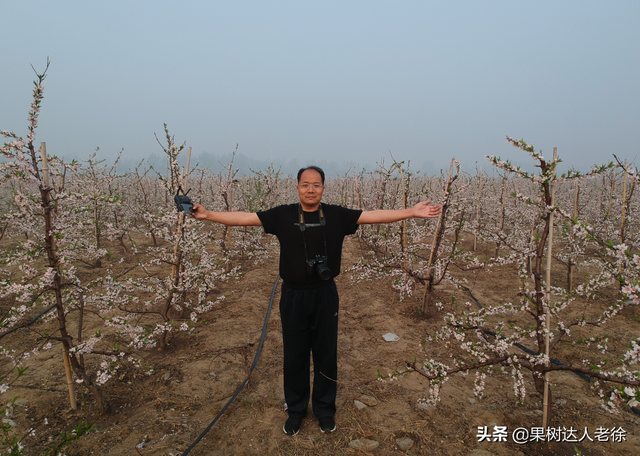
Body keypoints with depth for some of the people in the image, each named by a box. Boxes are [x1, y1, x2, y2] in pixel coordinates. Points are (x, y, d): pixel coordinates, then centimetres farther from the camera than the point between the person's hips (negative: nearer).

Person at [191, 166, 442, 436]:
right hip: (293, 295, 0)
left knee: (326, 355, 13)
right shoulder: (283, 215, -3)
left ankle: (324, 409, 37)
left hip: (325, 295, 1)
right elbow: (244, 218, -4)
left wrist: (412, 212, -10)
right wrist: (207, 215, -10)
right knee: (294, 356, 13)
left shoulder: (337, 215, -2)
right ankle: (296, 410, 36)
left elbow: (375, 216, -5)